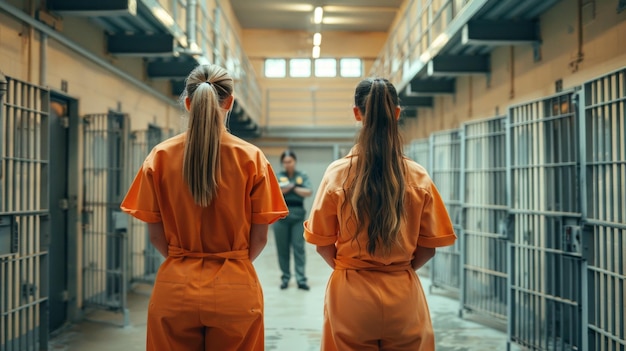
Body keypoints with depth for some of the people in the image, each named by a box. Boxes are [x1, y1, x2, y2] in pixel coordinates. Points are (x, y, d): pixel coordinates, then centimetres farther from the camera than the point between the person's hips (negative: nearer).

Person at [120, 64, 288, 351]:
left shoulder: (160, 157, -5)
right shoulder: (251, 158, -7)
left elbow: (156, 235, -1)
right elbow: (259, 238, -3)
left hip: (176, 289, 1)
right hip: (235, 290, -1)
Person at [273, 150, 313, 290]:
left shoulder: (302, 176, 9)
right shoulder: (278, 176, 7)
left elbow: (309, 192, -4)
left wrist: (294, 188, -13)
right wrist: (286, 188, -23)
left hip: (298, 215, 0)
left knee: (299, 247, -4)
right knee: (282, 248, 4)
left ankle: (301, 279, -3)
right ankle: (285, 277, 15)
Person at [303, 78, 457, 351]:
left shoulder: (338, 172, -8)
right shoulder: (418, 176, -5)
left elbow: (323, 243, -3)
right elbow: (429, 246, 0)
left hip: (351, 295, -1)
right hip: (403, 297, 1)